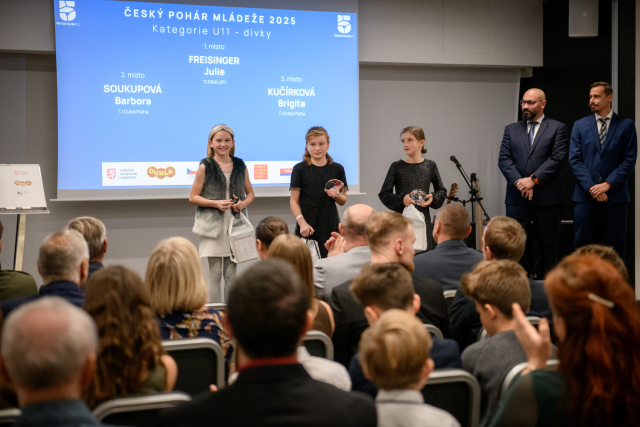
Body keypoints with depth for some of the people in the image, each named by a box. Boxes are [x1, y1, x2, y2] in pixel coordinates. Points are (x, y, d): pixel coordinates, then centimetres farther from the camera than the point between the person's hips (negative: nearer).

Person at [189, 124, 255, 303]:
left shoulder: (240, 166, 8)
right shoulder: (205, 167, -1)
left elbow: (250, 193, 17)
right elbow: (193, 197, -1)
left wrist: (243, 203, -5)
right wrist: (216, 203, -14)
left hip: (235, 224, 3)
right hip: (213, 225, -3)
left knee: (231, 273, 7)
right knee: (215, 273, -2)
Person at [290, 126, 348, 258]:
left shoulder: (337, 169, 9)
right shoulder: (300, 169, 2)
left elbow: (343, 201, 14)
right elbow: (294, 201, -1)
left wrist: (336, 195, -8)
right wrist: (302, 222, -15)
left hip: (330, 224, 2)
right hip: (307, 225, -2)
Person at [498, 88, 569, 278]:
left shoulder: (557, 128, 6)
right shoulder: (511, 129, 15)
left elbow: (558, 158, -6)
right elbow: (504, 159, 5)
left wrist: (533, 179, -13)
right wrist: (519, 182, -10)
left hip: (547, 197, -2)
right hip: (517, 197, 2)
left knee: (547, 245, 3)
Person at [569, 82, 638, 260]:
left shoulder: (626, 125, 5)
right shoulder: (580, 125, 9)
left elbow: (629, 160, -1)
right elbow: (575, 159, 3)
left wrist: (608, 184, -11)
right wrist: (591, 187, -10)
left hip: (615, 195, -1)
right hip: (585, 195, 1)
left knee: (615, 246, 3)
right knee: (581, 244, -1)